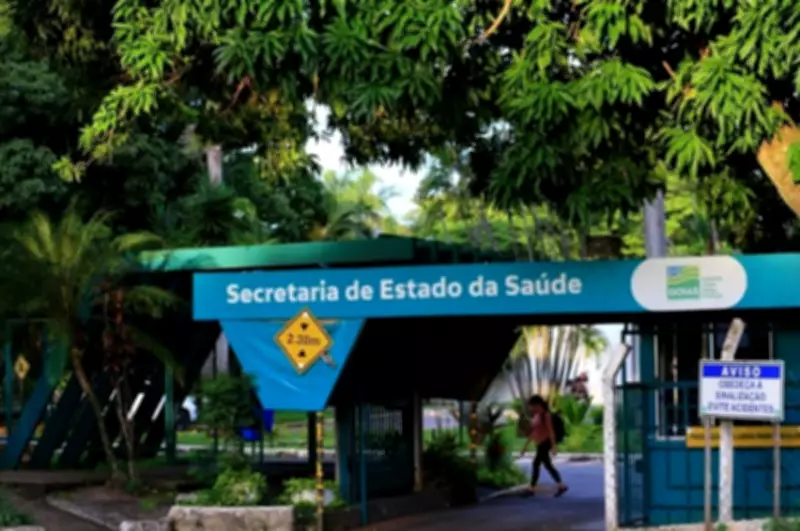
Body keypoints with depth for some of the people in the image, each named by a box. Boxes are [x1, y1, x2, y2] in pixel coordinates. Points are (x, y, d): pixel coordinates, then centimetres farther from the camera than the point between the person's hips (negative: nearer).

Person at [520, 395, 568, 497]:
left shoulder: (545, 415, -13)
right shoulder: (535, 416, 13)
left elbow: (550, 430, -17)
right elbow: (533, 432, 18)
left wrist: (553, 445, -21)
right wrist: (526, 445, 18)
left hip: (545, 443, -9)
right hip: (540, 444, 9)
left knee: (536, 464, -10)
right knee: (547, 465, 10)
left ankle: (531, 489, -7)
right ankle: (561, 486, 15)